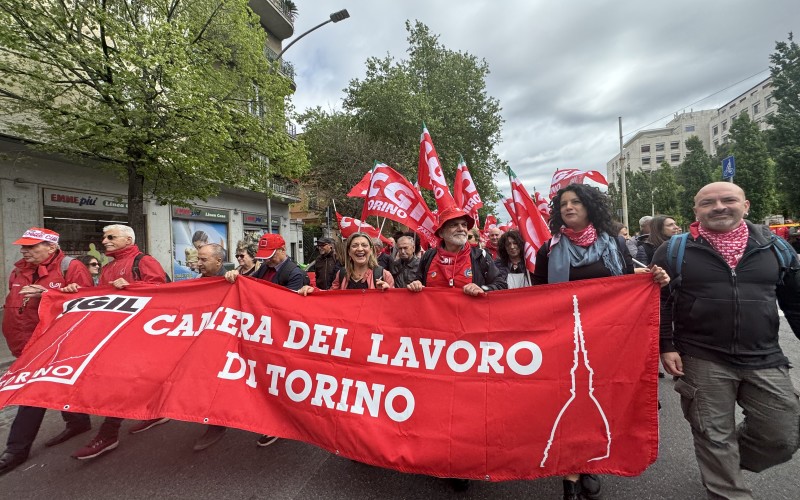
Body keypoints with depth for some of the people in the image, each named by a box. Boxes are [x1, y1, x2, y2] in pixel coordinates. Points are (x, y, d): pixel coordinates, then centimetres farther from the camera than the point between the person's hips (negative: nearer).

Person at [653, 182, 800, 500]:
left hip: (765, 360, 4)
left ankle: (723, 465, 39)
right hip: (702, 361, -3)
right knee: (714, 437, 7)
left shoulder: (773, 246, 5)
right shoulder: (674, 250, -5)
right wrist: (666, 346, -9)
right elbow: (659, 302, -4)